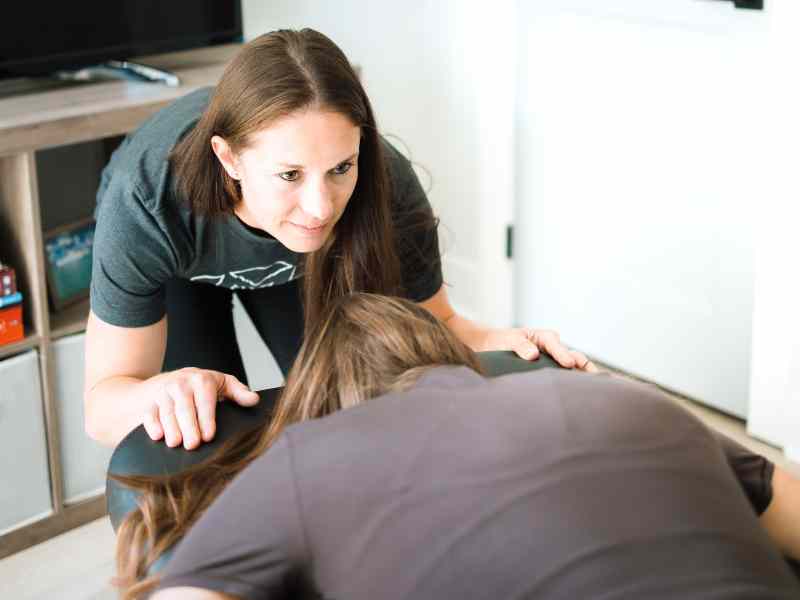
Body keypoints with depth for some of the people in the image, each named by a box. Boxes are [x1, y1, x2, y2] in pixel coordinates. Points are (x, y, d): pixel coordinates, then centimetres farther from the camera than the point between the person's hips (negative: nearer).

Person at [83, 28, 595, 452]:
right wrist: (165, 391, -60)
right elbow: (103, 406, -36)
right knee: (207, 440, -12)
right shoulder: (145, 203, -44)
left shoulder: (385, 185, -39)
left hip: (296, 262, 2)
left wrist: (501, 343, -44)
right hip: (175, 265, -2)